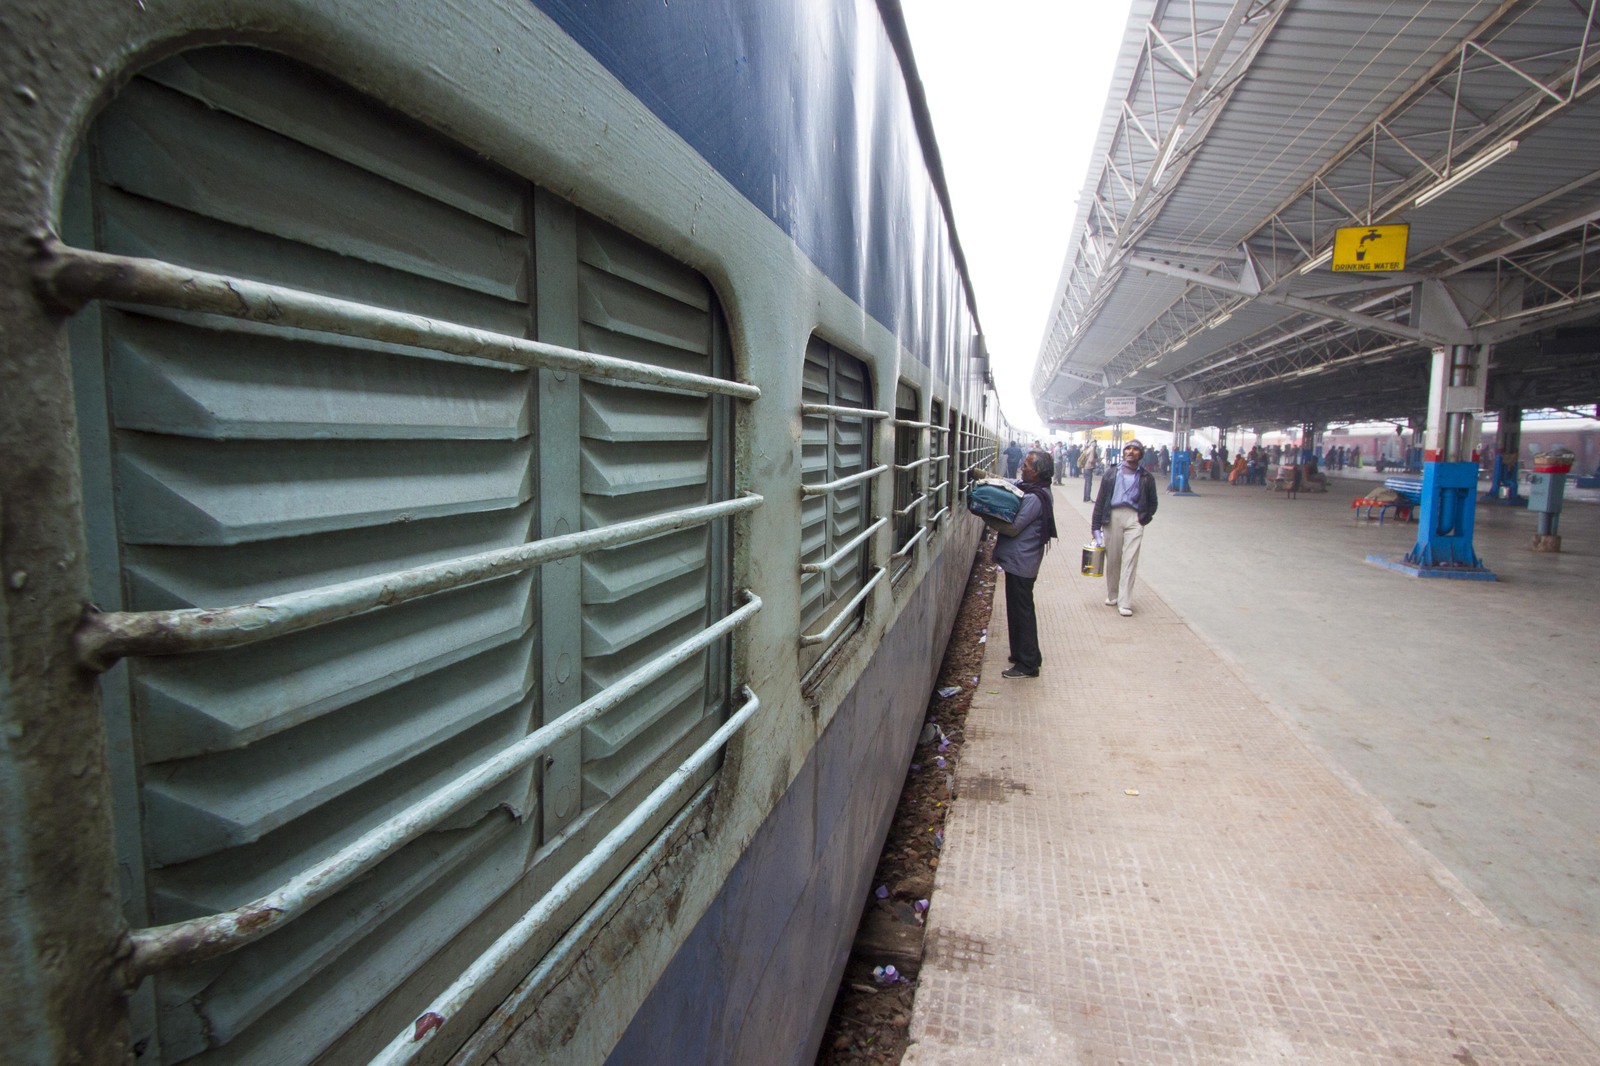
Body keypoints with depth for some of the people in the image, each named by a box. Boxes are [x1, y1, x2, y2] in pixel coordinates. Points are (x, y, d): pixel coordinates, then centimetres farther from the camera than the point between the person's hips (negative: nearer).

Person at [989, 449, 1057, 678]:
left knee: (1021, 612, -2)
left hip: (1020, 561, -10)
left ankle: (1027, 664, 6)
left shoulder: (1034, 498, -22)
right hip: (1021, 559, 10)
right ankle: (1028, 656, 31)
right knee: (1021, 610, 19)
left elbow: (1014, 527, -22)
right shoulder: (1040, 492, 10)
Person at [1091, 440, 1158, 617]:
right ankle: (1112, 595, 24)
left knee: (1130, 560, -7)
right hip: (1113, 516, 1)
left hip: (1134, 519, -1)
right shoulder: (1112, 473, 8)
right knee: (1112, 558, 8)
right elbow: (1100, 500, 5)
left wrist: (1144, 519, 1)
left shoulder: (1146, 477, 8)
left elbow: (1152, 503, 16)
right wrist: (1096, 525, 0)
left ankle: (1125, 602, -5)